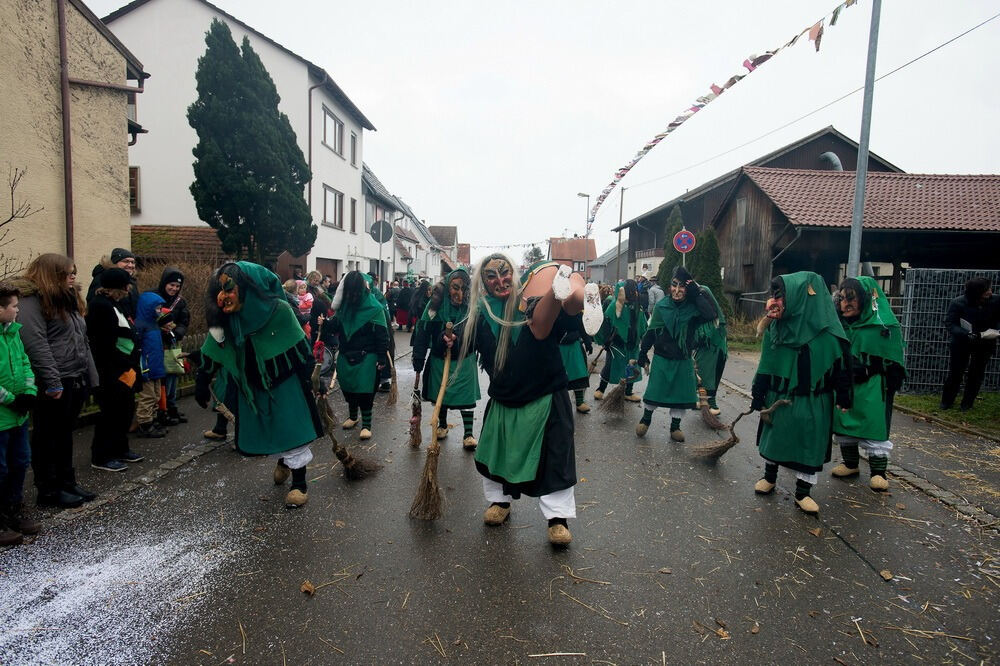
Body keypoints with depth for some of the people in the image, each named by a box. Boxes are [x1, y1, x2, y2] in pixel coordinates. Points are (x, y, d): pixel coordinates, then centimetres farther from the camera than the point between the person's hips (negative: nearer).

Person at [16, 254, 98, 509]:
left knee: (65, 435, 17)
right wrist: (52, 382, -23)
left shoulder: (67, 300, 17)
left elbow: (82, 341, 20)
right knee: (48, 438, 4)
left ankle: (67, 483, 27)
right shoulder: (32, 302, -11)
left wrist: (91, 375, 16)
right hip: (55, 384, -9)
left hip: (76, 380, 9)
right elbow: (36, 345, -20)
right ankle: (48, 491, 14)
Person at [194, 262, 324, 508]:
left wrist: (309, 377, -11)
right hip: (251, 387, 4)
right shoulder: (223, 321, -11)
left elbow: (300, 345, -16)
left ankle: (300, 484, 14)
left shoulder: (278, 310, -24)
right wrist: (201, 386, 6)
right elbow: (210, 357, 2)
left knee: (292, 430, -2)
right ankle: (283, 461, 46)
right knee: (265, 431, 14)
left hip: (285, 383, -4)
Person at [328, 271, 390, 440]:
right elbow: (335, 327, 7)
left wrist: (381, 358, -12)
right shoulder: (344, 305, 2)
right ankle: (352, 416, 37)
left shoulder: (374, 308, -13)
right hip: (345, 355, 5)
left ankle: (366, 424, 10)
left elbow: (381, 335, -11)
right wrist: (325, 323, -15)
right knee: (348, 388, 15)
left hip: (366, 357, -5)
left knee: (364, 390, -3)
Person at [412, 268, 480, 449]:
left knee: (466, 394, 0)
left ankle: (468, 433, 13)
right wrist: (418, 360, -15)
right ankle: (442, 425, 37)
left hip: (463, 361, -1)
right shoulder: (436, 304, -13)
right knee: (440, 393, 17)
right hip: (439, 358, 2)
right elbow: (422, 332, -12)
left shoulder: (472, 306, -15)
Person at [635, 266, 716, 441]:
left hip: (683, 361, 1)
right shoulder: (662, 306, -7)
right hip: (661, 359, 0)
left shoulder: (693, 308, -10)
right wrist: (643, 355, 2)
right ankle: (646, 419, 31)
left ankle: (675, 426, 28)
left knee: (680, 393, 9)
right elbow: (650, 332, -1)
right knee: (655, 391, 7)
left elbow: (711, 314, -31)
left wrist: (697, 293, -26)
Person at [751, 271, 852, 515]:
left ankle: (802, 492, 21)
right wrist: (758, 395, 1)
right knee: (773, 435, 15)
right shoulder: (776, 327, -6)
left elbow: (841, 364, -7)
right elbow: (766, 364, -1)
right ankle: (769, 477, 37)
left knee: (809, 443, 6)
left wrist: (843, 398, -5)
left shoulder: (827, 330, -14)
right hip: (778, 396, 3)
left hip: (813, 402, -3)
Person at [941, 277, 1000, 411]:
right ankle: (946, 402, 19)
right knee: (955, 372, 5)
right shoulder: (958, 303, -23)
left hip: (985, 343, 2)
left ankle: (967, 404, 24)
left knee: (977, 374, 10)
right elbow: (950, 324, -23)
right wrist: (968, 334, -37)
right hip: (962, 342, -2)